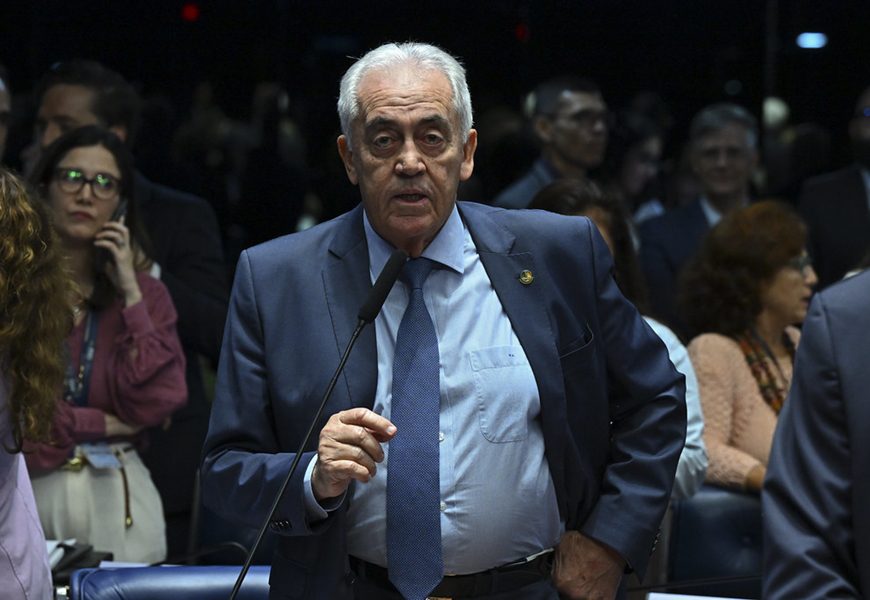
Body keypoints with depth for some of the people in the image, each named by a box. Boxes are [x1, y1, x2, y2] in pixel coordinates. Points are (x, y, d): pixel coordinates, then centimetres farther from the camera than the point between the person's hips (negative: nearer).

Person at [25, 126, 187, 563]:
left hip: (117, 497, 3)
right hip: (28, 490, -3)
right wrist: (104, 424, -4)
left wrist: (130, 295, -6)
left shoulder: (143, 291, 10)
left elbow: (157, 402, -4)